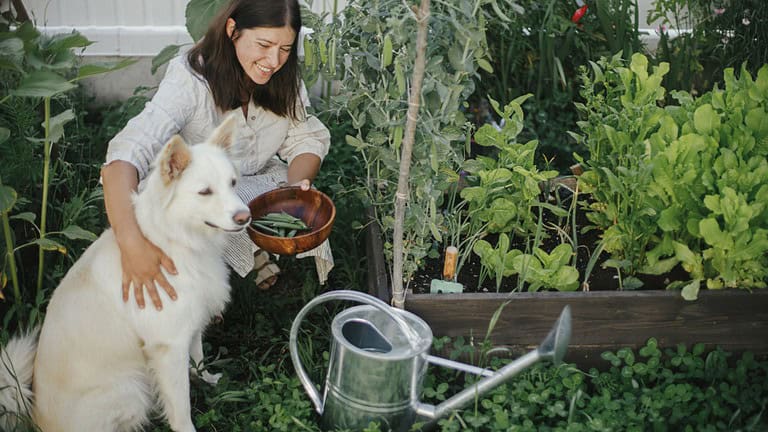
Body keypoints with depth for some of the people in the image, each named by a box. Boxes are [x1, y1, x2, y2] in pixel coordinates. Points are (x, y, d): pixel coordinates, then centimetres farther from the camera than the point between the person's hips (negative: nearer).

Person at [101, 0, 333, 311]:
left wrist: (297, 185, -28)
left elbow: (307, 138, -3)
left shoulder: (285, 79, -11)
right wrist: (132, 242, -56)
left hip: (262, 181, 5)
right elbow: (125, 156, -39)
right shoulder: (190, 78, -28)